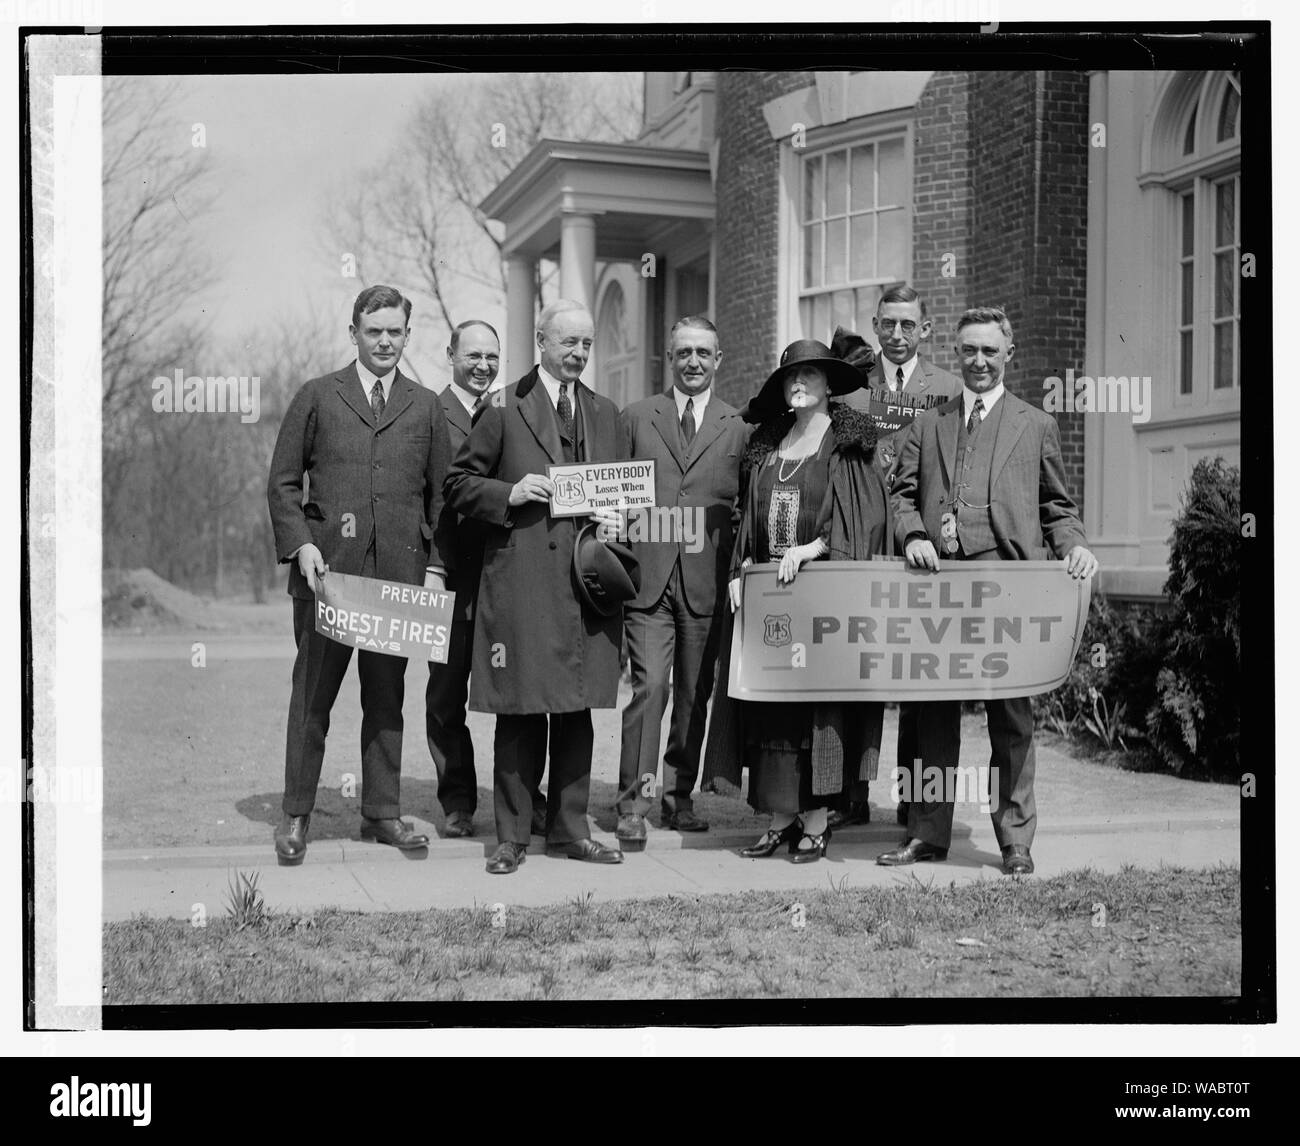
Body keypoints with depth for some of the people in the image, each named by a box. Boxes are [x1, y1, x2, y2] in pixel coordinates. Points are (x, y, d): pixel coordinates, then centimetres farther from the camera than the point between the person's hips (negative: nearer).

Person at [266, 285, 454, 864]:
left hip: (400, 573, 2)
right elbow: (282, 482, 6)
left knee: (387, 696, 7)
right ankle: (296, 816, 9)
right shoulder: (316, 397, 8)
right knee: (312, 694, 1)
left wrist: (437, 565, 2)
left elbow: (442, 494, 12)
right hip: (327, 567, -2)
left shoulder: (426, 408, 13)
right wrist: (300, 545, -7)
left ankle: (382, 811, 17)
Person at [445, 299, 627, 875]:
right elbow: (458, 483, 3)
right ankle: (512, 835, 8)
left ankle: (570, 829, 18)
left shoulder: (605, 413, 16)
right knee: (520, 713, -2)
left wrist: (615, 518, 2)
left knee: (577, 710, 8)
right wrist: (510, 493, -13)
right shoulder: (503, 408, 2)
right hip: (520, 579, -4)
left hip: (587, 579, 4)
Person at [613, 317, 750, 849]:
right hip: (647, 576, -1)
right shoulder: (635, 418, 10)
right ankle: (633, 805, -6)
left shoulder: (738, 428, 10)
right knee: (649, 686, -10)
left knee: (695, 695, 7)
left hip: (706, 581, 1)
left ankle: (679, 797, 20)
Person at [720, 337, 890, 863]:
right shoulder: (767, 446, 15)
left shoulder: (848, 446, 0)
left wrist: (809, 550, -18)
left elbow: (864, 520, -8)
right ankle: (781, 818, 11)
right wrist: (741, 570, 4)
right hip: (767, 588, 5)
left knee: (819, 704, -4)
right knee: (769, 703, 3)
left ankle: (816, 823, 3)